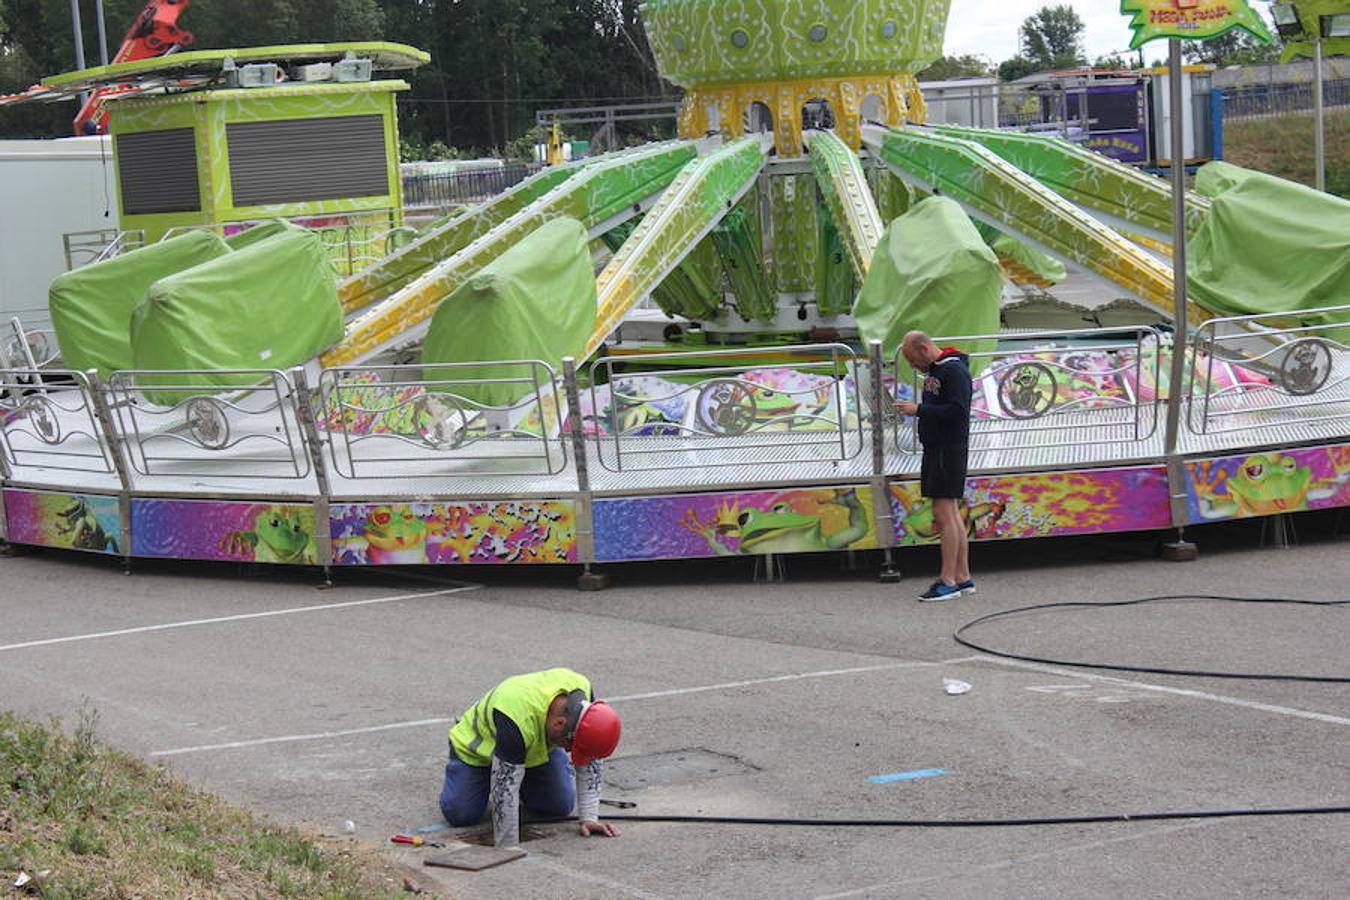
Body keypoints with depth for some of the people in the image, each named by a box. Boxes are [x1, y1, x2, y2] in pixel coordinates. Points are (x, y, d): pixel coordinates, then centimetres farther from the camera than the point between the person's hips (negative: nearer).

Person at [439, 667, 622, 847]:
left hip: (538, 745, 4)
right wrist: (508, 847, -37)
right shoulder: (518, 717, -46)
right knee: (460, 815, -12)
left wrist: (589, 818, -20)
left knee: (560, 807, -7)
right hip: (481, 744, -4)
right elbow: (505, 786, -40)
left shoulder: (582, 691, -28)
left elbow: (590, 761, -17)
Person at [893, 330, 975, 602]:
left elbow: (958, 410, -23)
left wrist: (919, 409, -19)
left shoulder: (954, 371, -15)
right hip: (936, 448, 10)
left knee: (943, 513, -9)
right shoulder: (934, 370, 16)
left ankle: (948, 581, -7)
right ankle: (963, 577, 15)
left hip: (950, 449, -10)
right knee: (950, 513, 11)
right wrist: (915, 409, 8)